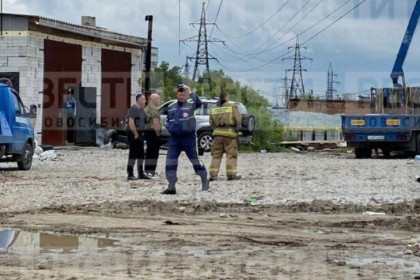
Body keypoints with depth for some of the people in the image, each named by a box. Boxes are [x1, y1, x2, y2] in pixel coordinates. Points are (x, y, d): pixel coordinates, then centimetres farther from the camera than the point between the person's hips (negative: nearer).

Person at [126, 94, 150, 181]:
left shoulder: (142, 109, 14)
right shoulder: (133, 109, -14)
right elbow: (131, 123, -21)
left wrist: (142, 133, 14)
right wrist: (136, 134, -20)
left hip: (140, 134, 9)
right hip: (133, 134, -9)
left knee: (141, 154, 12)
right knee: (133, 154, -8)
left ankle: (141, 173, 20)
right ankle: (130, 174, -5)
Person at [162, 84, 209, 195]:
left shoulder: (190, 105, -4)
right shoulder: (171, 107, 12)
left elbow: (199, 103, -26)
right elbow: (168, 121, 23)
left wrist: (190, 92, -30)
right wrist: (169, 127, 2)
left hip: (188, 137, -5)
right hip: (174, 138, 5)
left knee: (195, 160, 5)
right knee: (170, 161, -4)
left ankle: (205, 181, 23)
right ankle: (171, 187, -1)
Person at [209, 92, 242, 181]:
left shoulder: (213, 109, 9)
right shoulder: (232, 107, -3)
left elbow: (211, 123, 10)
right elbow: (238, 120, -5)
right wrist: (237, 128, 12)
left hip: (217, 133, 4)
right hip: (230, 133, -4)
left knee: (216, 155, 9)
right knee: (231, 155, 1)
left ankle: (213, 174, 5)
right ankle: (231, 174, -4)